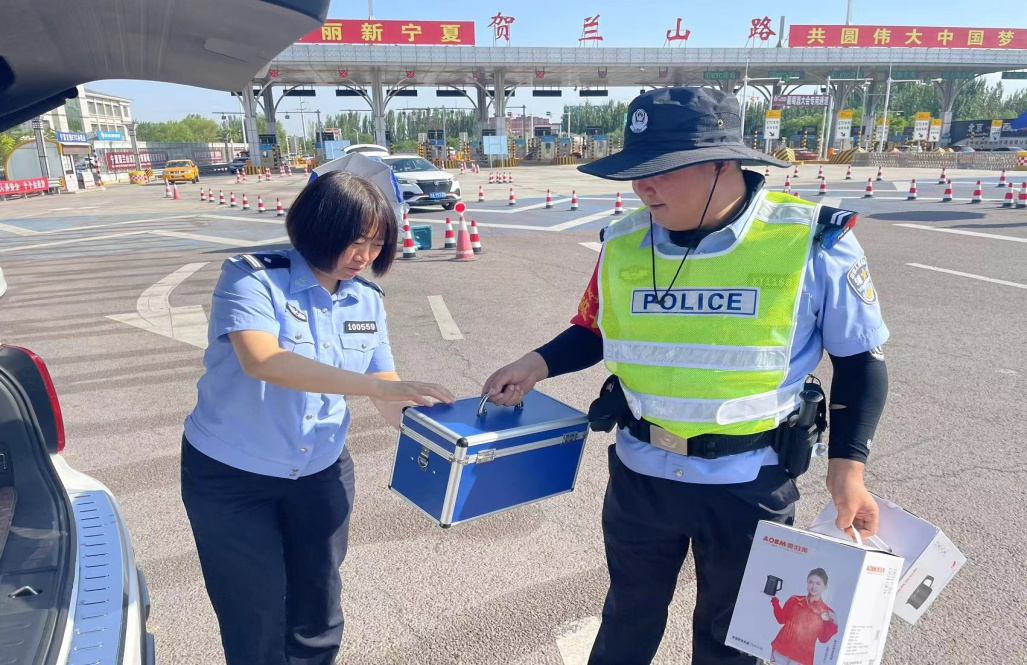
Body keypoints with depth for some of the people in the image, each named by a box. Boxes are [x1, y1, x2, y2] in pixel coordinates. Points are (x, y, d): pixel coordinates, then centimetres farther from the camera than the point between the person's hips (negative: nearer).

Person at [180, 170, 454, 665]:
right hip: (230, 476, -4)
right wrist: (377, 385, -43)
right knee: (257, 621, 9)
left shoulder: (367, 301, -3)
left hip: (321, 472, 4)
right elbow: (261, 359, -37)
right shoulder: (252, 277, -19)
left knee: (317, 608, 18)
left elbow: (389, 396, -1)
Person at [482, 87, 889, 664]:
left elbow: (860, 358, -5)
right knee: (629, 617, 25)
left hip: (750, 486, -2)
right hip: (640, 477, 3)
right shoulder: (623, 244, -6)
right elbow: (594, 332, 9)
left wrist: (847, 466, -12)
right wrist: (537, 364, -9)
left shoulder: (814, 242, -16)